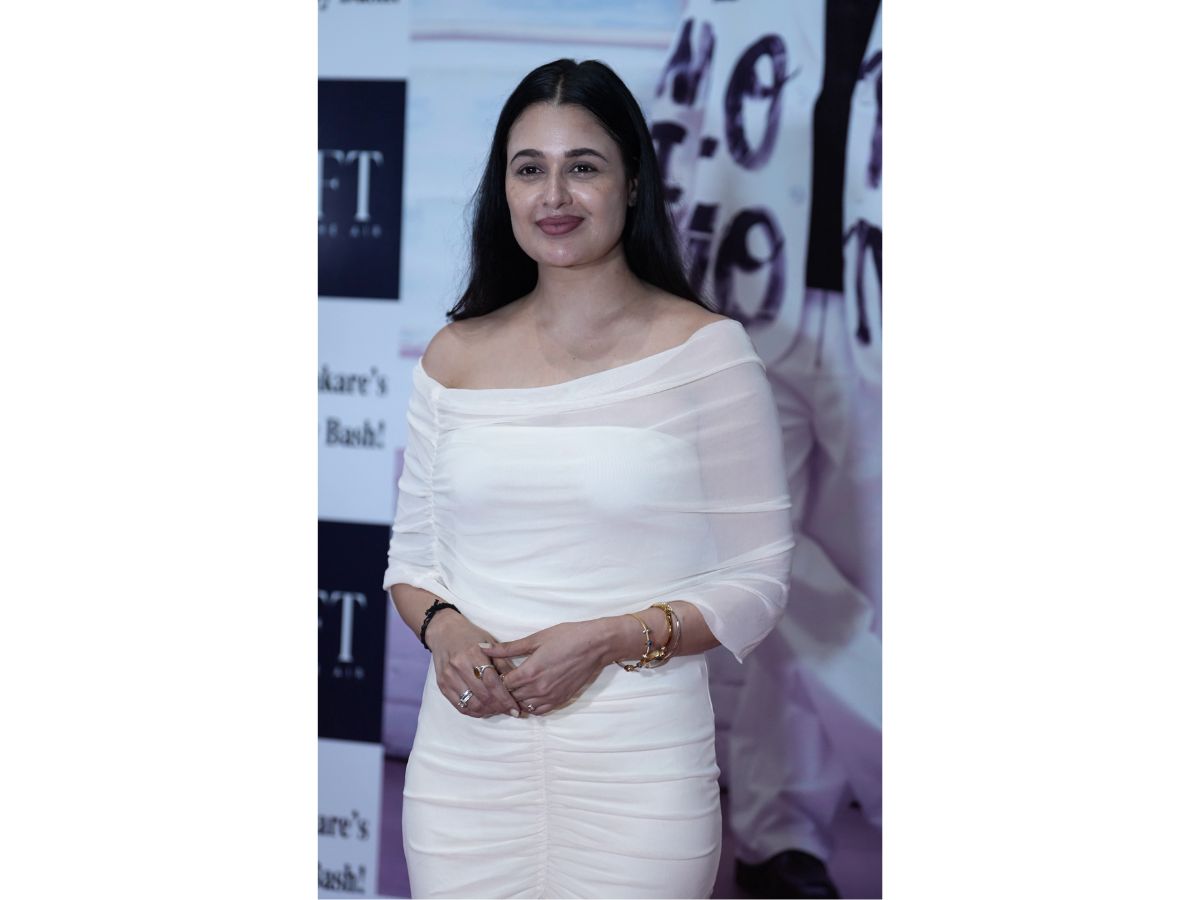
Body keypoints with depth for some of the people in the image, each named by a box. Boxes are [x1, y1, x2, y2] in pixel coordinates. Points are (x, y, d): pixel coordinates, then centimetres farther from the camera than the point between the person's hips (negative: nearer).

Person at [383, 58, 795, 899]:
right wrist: (442, 628, -7)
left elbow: (758, 578, -4)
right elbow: (412, 553, 14)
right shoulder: (456, 357, 7)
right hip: (467, 759, 3)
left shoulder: (705, 350, -4)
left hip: (639, 761, -3)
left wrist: (612, 640, -17)